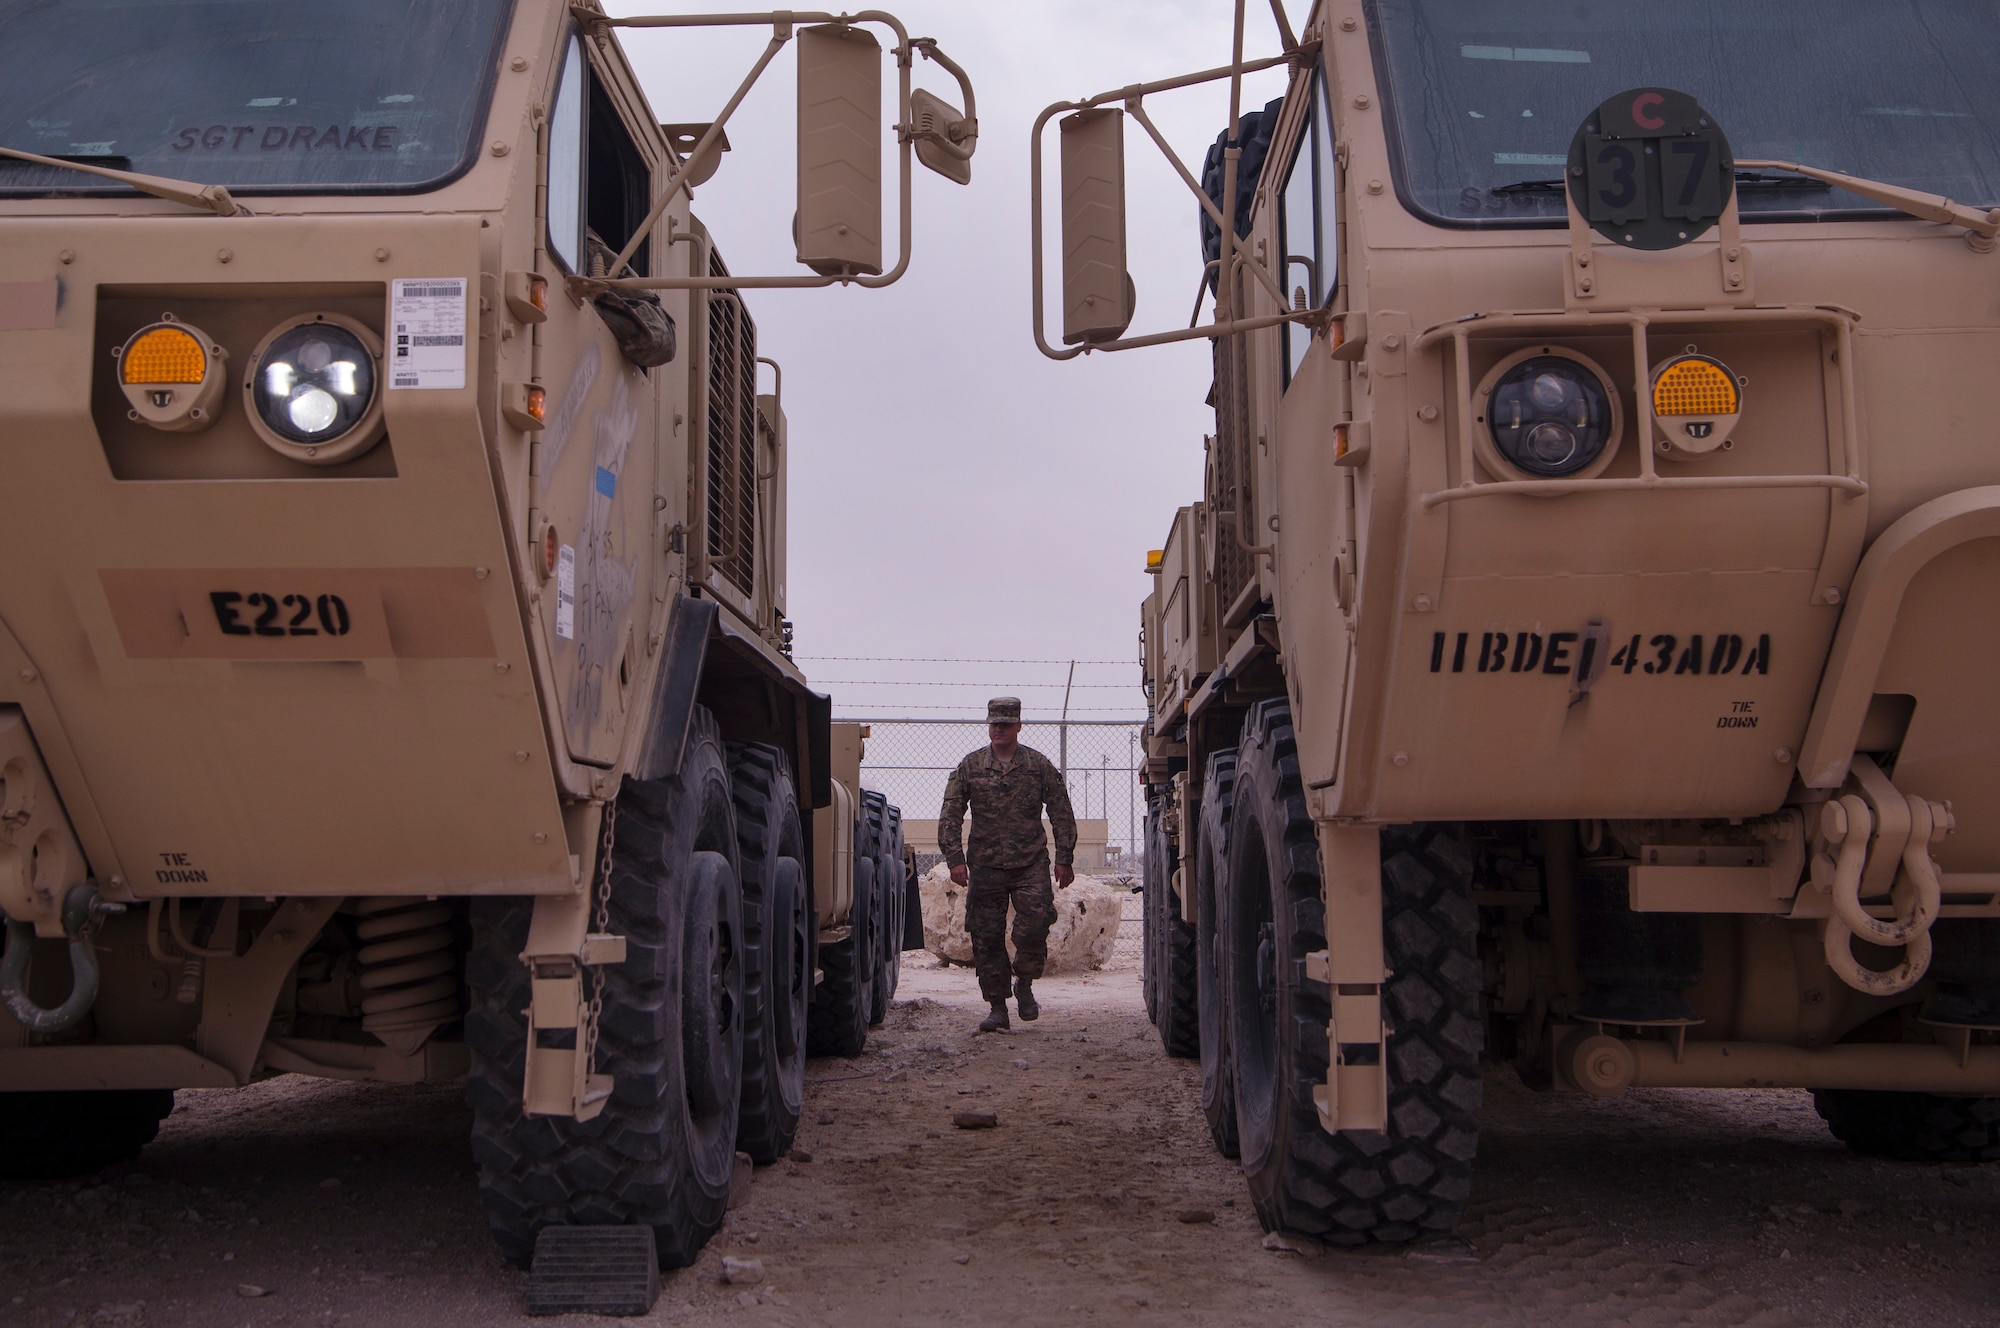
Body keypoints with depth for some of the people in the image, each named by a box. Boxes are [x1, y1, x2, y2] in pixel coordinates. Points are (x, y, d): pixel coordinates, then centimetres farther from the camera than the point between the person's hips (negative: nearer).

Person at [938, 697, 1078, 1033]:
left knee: (1034, 928, -12)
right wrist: (955, 858, -6)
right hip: (985, 866, 1)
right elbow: (949, 816, 4)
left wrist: (1064, 859, 4)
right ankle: (997, 1007, 11)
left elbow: (1061, 814, 8)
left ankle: (1024, 984, 15)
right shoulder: (969, 767, 6)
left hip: (1031, 865, -1)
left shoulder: (1040, 766, 5)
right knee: (986, 939, 1)